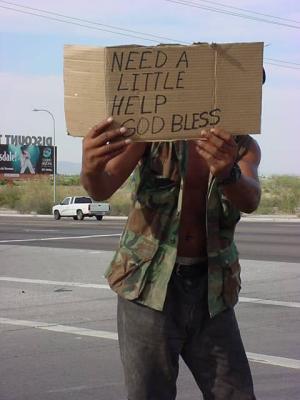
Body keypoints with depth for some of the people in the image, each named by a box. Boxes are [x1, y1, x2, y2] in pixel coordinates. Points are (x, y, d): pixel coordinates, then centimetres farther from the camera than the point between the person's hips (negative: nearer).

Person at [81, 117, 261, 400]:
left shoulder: (243, 146, 2)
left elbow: (250, 201, -20)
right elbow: (103, 188, -19)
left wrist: (227, 173, -44)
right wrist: (91, 169, -44)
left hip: (211, 291, 3)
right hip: (150, 286, -3)